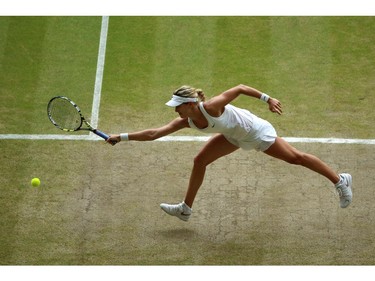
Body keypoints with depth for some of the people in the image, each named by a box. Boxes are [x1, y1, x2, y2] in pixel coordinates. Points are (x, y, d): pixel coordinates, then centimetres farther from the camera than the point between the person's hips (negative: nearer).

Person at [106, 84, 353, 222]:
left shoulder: (211, 107, -36)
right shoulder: (186, 122, -16)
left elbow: (240, 88, -27)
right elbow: (153, 133, -16)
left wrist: (267, 98, -26)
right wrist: (122, 137, -22)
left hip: (256, 132, -7)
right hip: (236, 136, 7)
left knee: (295, 157, 2)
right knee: (200, 161, 2)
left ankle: (340, 180, 17)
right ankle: (186, 209, 15)